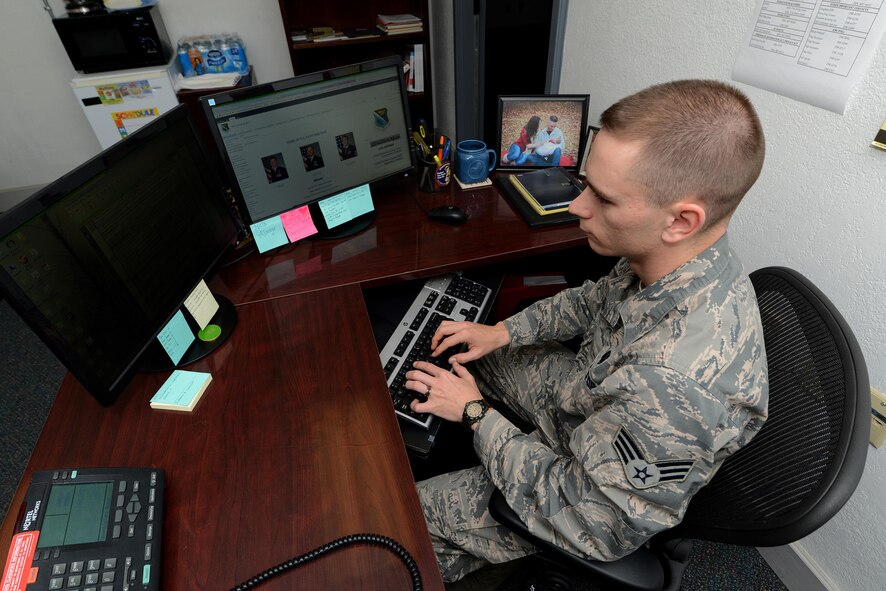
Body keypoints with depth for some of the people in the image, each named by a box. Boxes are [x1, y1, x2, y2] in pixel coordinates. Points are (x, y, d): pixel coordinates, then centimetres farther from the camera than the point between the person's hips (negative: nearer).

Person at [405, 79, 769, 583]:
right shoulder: (671, 258, -19)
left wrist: (475, 413, -21)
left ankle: (452, 559, 40)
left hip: (593, 498, -6)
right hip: (586, 395, 7)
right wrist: (503, 331, -5)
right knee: (457, 355, 16)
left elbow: (579, 515, -31)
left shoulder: (677, 387, -45)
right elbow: (595, 300, 3)